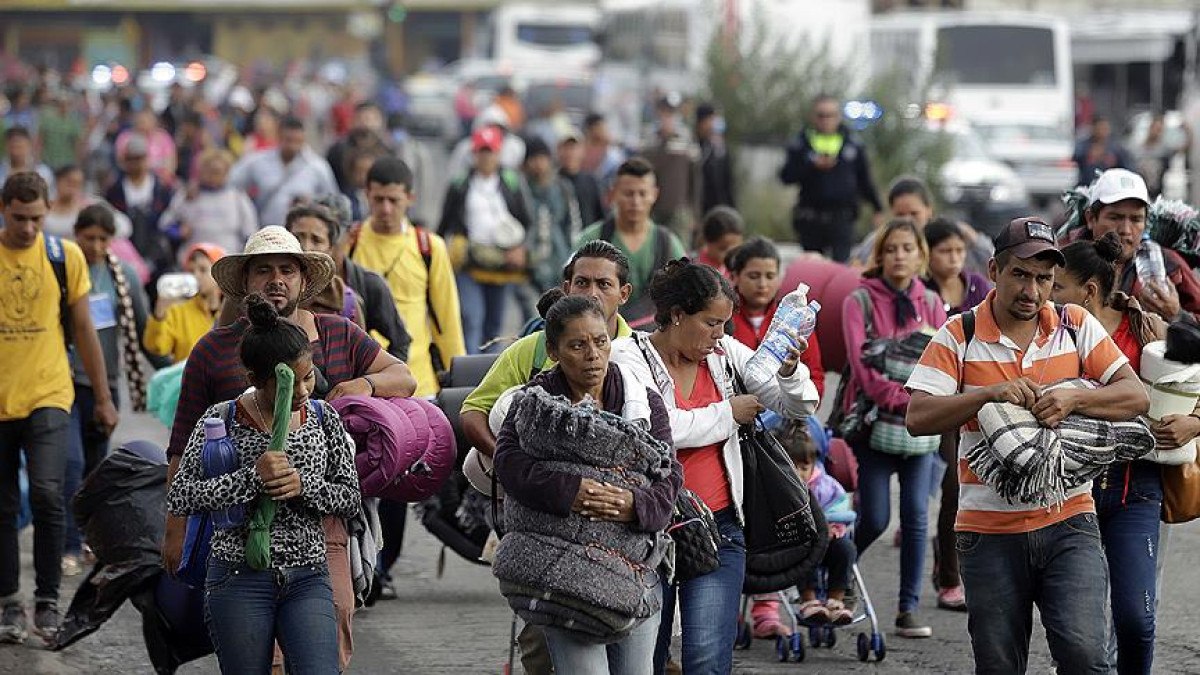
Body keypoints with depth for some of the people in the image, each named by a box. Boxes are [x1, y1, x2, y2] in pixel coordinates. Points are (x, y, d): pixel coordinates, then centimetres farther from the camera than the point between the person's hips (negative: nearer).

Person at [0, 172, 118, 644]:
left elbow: (83, 330, 9)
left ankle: (47, 603, -6)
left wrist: (103, 398, 11)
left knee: (47, 494, -15)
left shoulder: (65, 256, 2)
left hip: (48, 396, -1)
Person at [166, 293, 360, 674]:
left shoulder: (322, 418, 5)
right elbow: (178, 498, -11)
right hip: (239, 579, -2)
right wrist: (252, 478, -20)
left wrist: (302, 486, -12)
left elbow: (351, 499, 7)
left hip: (308, 579, 2)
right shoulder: (221, 419, -5)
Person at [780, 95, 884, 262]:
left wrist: (878, 209, 14)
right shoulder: (800, 146, 5)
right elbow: (786, 177, -5)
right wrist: (813, 165, -17)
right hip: (810, 220, 1)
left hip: (842, 218, -1)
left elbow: (865, 181, 15)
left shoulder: (854, 146, 9)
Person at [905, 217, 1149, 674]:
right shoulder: (959, 336, 0)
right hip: (989, 530, 0)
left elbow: (1136, 397, 0)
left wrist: (1073, 399, -17)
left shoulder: (1077, 326, 5)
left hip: (1068, 521, 0)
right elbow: (918, 418, -9)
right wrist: (990, 393, -20)